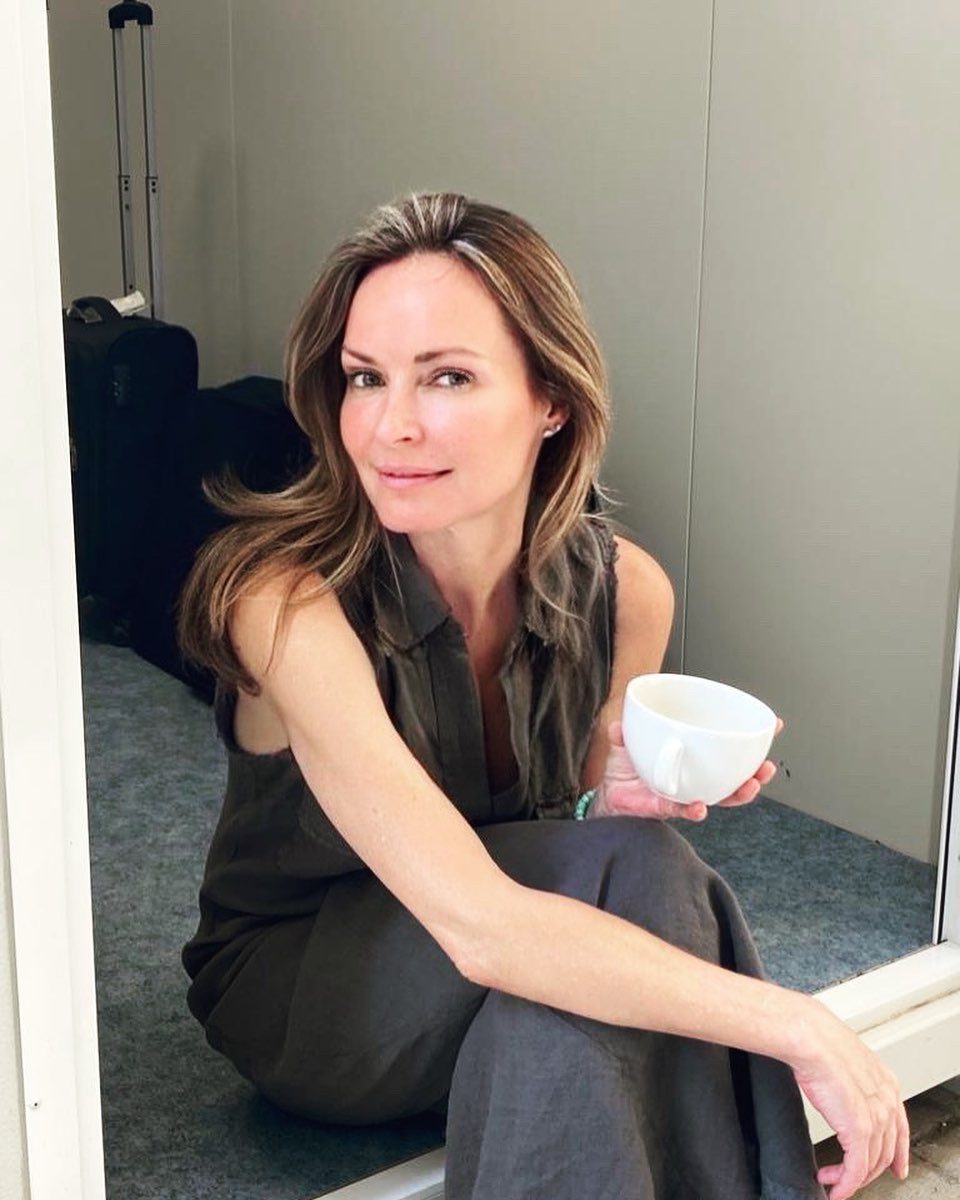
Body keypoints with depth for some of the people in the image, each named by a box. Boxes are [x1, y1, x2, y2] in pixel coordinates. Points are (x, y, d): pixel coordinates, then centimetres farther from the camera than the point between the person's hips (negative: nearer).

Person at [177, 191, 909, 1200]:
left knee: (643, 856, -30)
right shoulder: (291, 601, -29)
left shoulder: (624, 593, -13)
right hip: (293, 993, -4)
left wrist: (624, 789, -19)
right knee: (631, 870, -29)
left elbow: (575, 828, 5)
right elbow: (477, 924, -36)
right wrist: (798, 1026, -35)